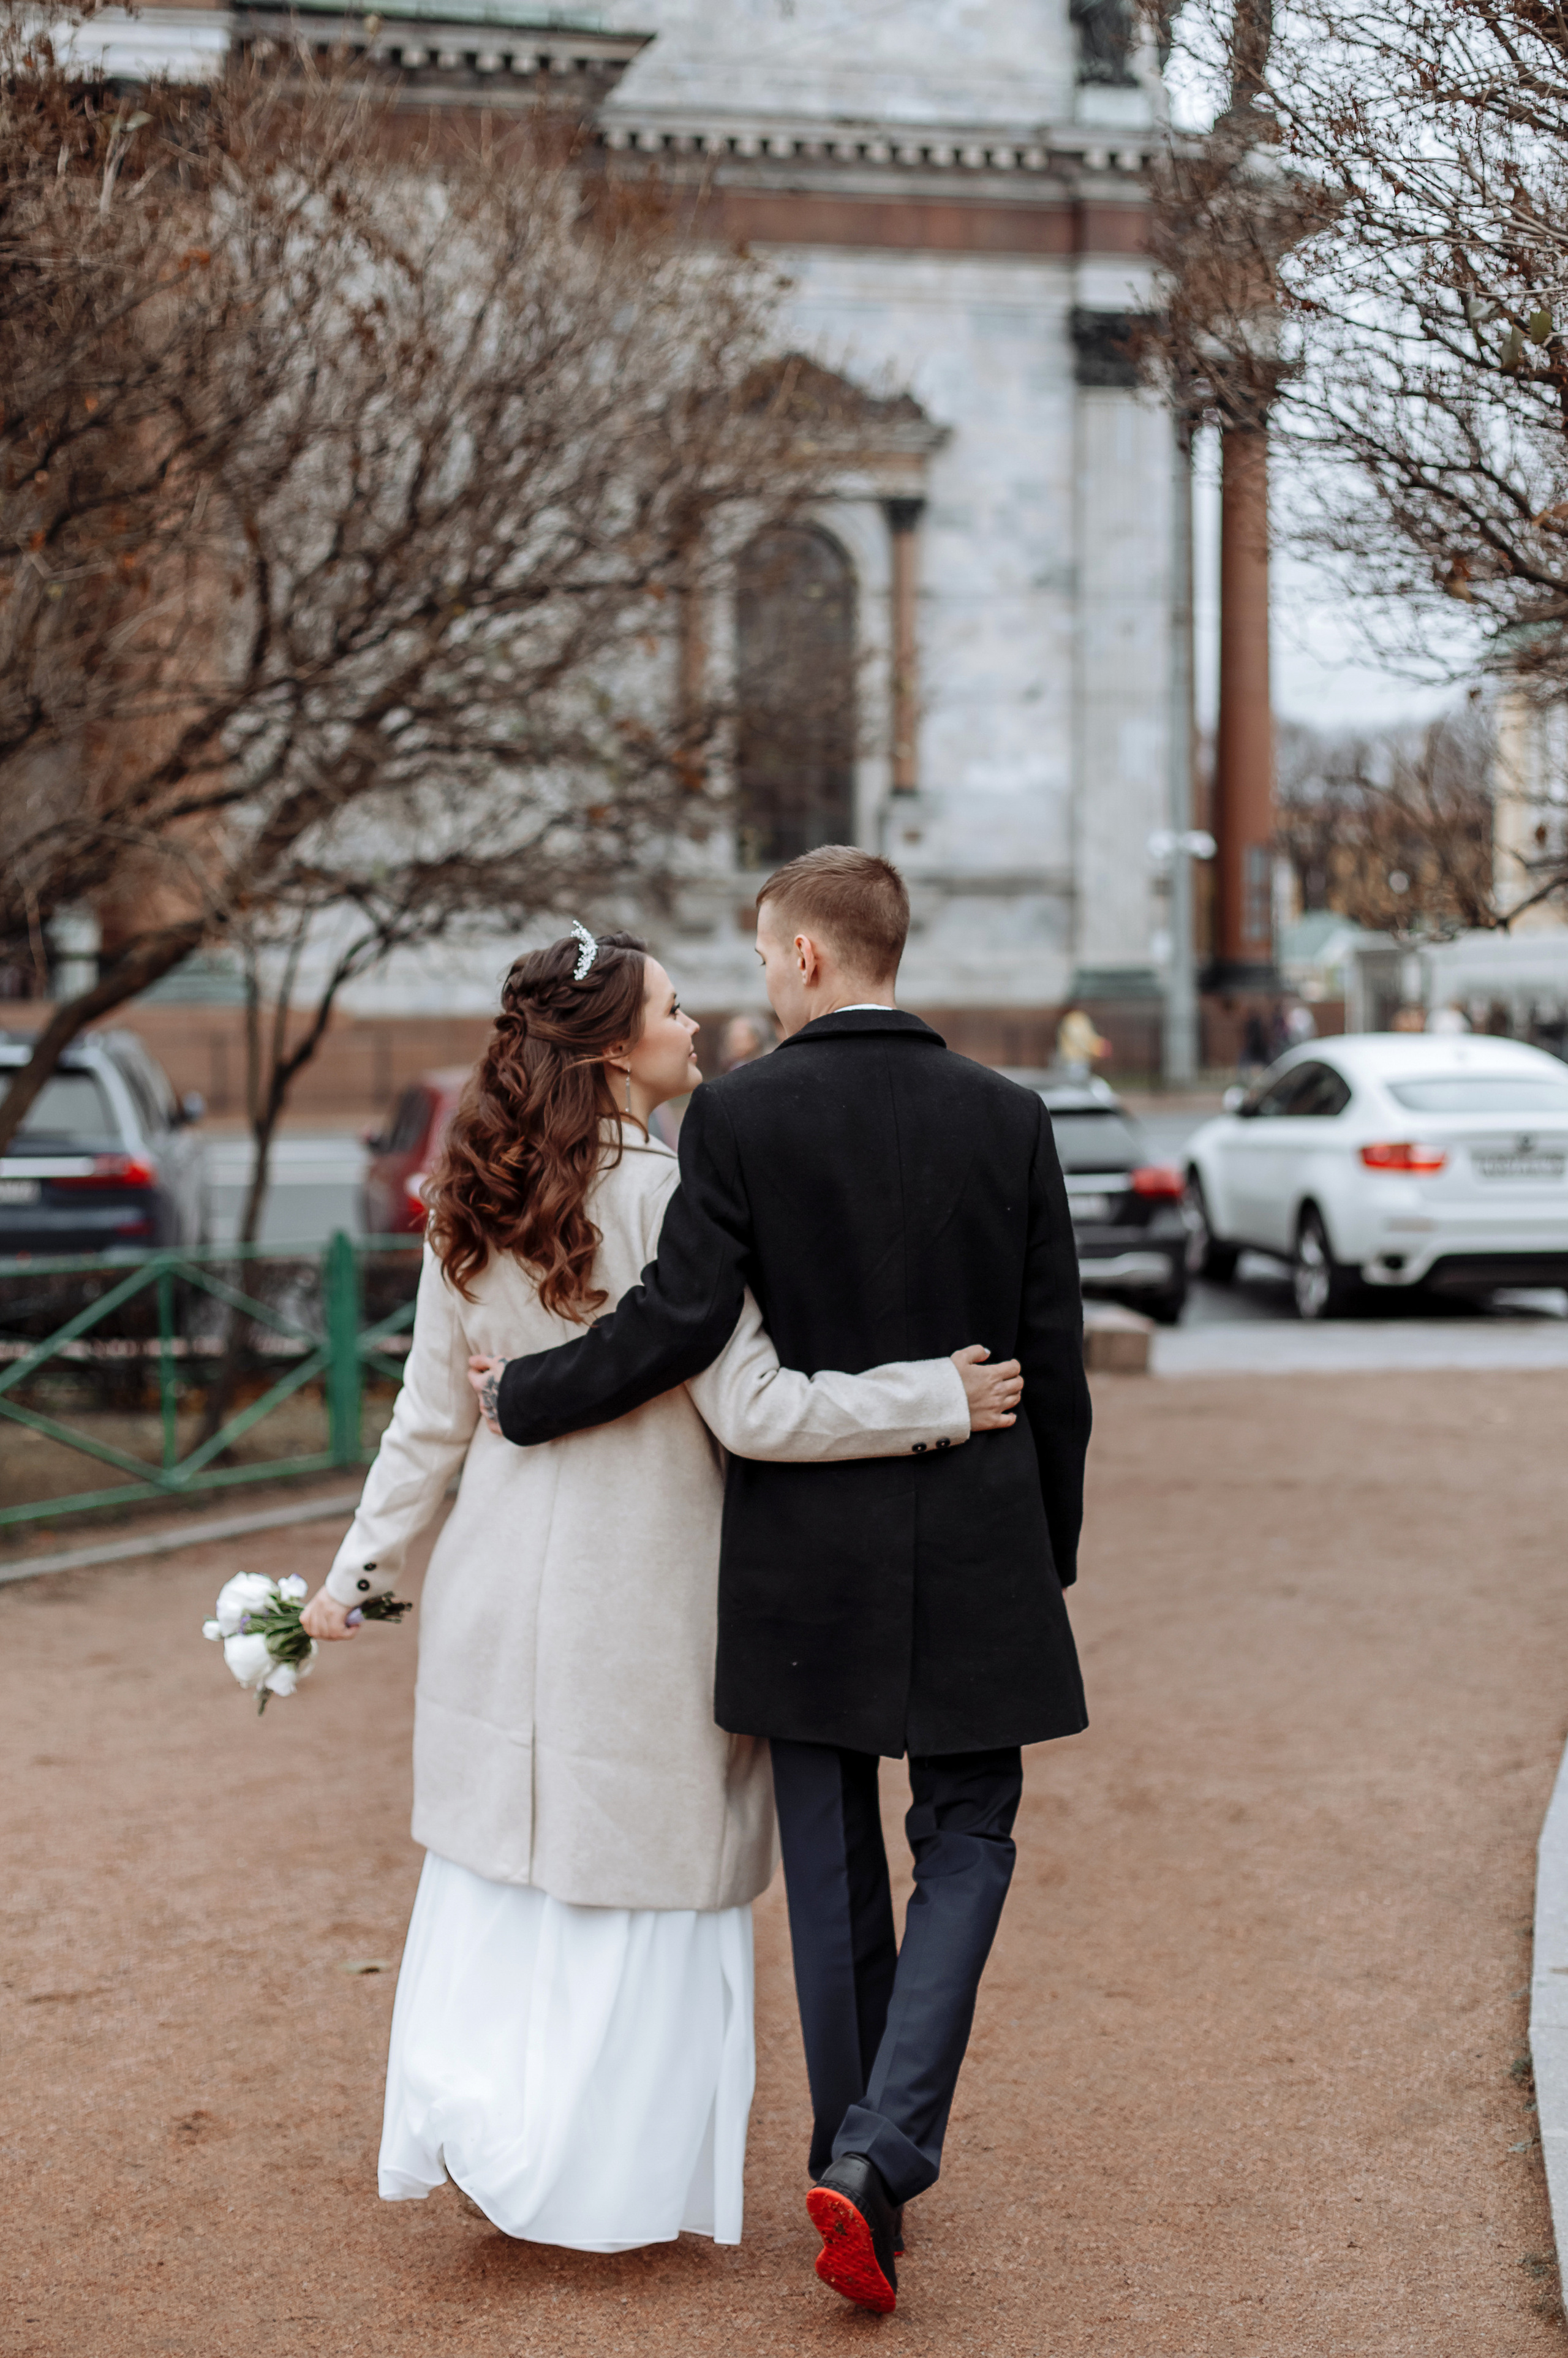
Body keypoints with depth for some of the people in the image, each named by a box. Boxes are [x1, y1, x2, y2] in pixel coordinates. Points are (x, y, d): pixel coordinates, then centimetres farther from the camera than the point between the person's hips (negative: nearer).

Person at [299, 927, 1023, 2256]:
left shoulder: (473, 1212, 1)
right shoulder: (664, 1197, -18)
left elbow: (432, 1421, 5)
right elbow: (752, 1412, -21)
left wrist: (361, 1568, 13)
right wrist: (941, 1399, -16)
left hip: (503, 1585, 5)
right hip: (640, 1592, -5)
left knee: (501, 1869, 17)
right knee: (642, 1873, 9)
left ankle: (473, 2126, 17)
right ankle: (613, 2186, 17)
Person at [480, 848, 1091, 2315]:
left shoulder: (737, 1116, -8)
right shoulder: (1008, 1118, 0)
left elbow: (679, 1319, -16)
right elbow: (1054, 1363, 2)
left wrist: (520, 1398, 0)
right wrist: (1049, 1556, 13)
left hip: (805, 1551, -1)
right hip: (975, 1547, 1)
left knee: (832, 1864, 12)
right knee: (967, 1841, 11)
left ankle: (859, 2159, 23)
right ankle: (884, 2151, -4)